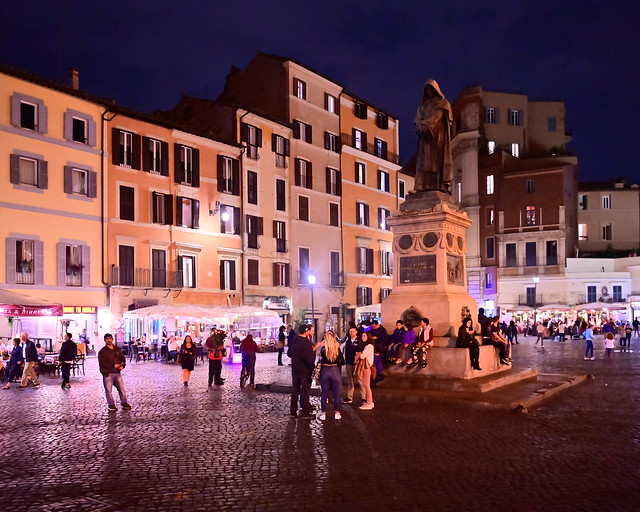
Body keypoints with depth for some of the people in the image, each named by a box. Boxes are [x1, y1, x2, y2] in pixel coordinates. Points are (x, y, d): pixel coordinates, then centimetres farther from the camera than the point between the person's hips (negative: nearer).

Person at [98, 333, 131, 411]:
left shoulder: (117, 349, 13)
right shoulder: (102, 351, -3)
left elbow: (123, 359, 15)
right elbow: (102, 363, -12)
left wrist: (122, 366, -7)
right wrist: (113, 365, -18)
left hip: (117, 372, 4)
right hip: (107, 373, -4)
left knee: (122, 388, 5)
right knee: (108, 390, 1)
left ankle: (124, 403, 16)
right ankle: (111, 405, 13)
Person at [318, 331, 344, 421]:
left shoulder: (323, 349, -7)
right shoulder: (337, 349, -6)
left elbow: (321, 360, 4)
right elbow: (342, 361, -1)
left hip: (324, 371, 0)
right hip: (335, 371, 0)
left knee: (324, 393, 10)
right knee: (336, 393, 11)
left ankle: (323, 413, 14)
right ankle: (337, 413, 17)